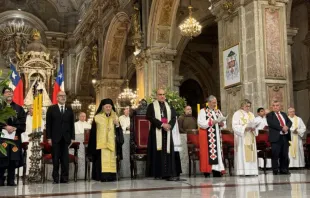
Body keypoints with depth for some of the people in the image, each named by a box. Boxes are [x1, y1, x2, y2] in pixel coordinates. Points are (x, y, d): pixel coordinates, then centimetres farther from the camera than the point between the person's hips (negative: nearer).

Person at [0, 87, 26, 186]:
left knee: (13, 159, -1)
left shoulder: (19, 108, 15)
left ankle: (11, 181, 5)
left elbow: (22, 123, 6)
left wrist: (14, 128, -10)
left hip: (15, 136, 2)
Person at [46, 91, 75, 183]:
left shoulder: (69, 109, 11)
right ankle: (55, 178, 7)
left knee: (65, 159, 0)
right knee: (55, 159, 1)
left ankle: (64, 178, 6)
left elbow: (72, 124, 9)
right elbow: (48, 124, 2)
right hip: (55, 138, -1)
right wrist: (49, 137, -5)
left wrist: (72, 137, 3)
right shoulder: (51, 109, 6)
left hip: (66, 138, 2)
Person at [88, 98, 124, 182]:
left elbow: (119, 132, 13)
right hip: (101, 144, -3)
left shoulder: (114, 117, 14)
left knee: (112, 159, -4)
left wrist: (117, 124, -7)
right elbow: (93, 133, 3)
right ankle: (103, 176, -13)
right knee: (102, 160, -13)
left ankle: (111, 176, -1)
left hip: (112, 143, 3)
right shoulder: (97, 118, 4)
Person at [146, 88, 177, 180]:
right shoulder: (151, 106, 4)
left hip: (167, 132, 4)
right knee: (157, 152, -4)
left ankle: (168, 173, -2)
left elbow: (173, 117, 10)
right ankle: (157, 173, 0)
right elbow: (150, 117, -10)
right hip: (156, 132, -3)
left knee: (168, 151, -2)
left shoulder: (169, 106, 17)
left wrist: (169, 125, -11)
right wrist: (161, 124, -17)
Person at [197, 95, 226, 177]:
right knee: (207, 153, -8)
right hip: (207, 137, -6)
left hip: (217, 136, 6)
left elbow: (224, 124, 14)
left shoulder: (218, 111, 16)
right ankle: (207, 173, -5)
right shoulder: (203, 111, -1)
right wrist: (212, 122, -21)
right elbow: (201, 123, -14)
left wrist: (221, 123, -9)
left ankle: (217, 172, 8)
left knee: (217, 152, 4)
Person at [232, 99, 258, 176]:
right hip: (242, 137, -6)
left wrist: (253, 128, -6)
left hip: (250, 138, 6)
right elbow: (235, 126, -10)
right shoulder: (237, 114, -1)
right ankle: (242, 171, -11)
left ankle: (251, 171, 5)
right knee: (242, 154, -10)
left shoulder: (251, 114, 19)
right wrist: (244, 128, -21)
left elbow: (255, 124, 17)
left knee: (251, 154, 3)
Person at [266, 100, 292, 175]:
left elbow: (289, 122, 11)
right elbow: (272, 124, -14)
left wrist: (287, 127, -11)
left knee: (285, 155, 7)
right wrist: (282, 128, -19)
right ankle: (275, 171, 2)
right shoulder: (269, 115, 2)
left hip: (285, 136, 5)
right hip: (276, 137, -5)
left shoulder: (284, 114, 20)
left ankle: (284, 170, 15)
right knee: (275, 155, -4)